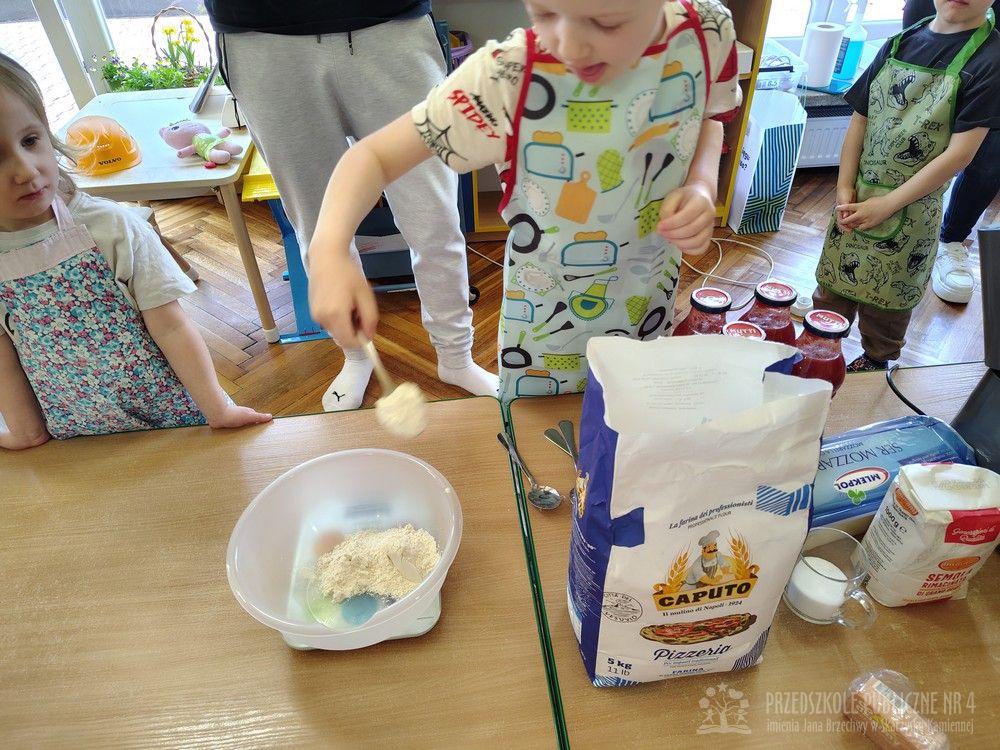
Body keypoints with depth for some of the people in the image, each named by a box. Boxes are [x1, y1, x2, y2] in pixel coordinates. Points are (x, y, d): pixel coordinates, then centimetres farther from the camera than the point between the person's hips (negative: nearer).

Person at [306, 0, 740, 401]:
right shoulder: (508, 77, -28)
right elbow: (375, 153, -24)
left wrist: (702, 186, -16)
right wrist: (329, 251, -43)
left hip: (652, 299, 4)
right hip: (549, 317, -3)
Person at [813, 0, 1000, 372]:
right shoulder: (900, 43, 4)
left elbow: (960, 153, -14)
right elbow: (859, 122, 5)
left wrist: (885, 206, -17)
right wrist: (845, 190, -5)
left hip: (910, 212, -3)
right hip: (855, 200, 4)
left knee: (887, 299, 11)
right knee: (833, 286, 12)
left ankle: (874, 363, 32)